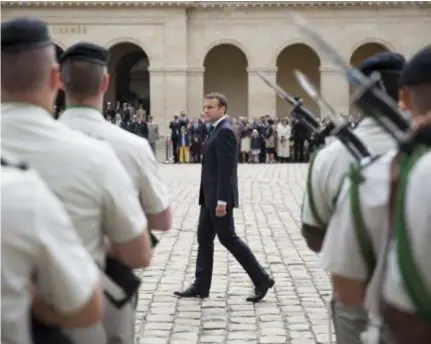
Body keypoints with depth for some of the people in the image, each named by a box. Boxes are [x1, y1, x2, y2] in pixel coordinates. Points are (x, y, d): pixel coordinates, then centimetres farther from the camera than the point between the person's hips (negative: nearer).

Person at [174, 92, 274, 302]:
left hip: (219, 197, -10)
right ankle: (201, 286, 16)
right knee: (204, 239, 10)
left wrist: (222, 200, -24)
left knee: (228, 238, -3)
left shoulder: (225, 131, -16)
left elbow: (226, 169, -22)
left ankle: (262, 280, 5)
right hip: (210, 196, 10)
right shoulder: (216, 130, 14)